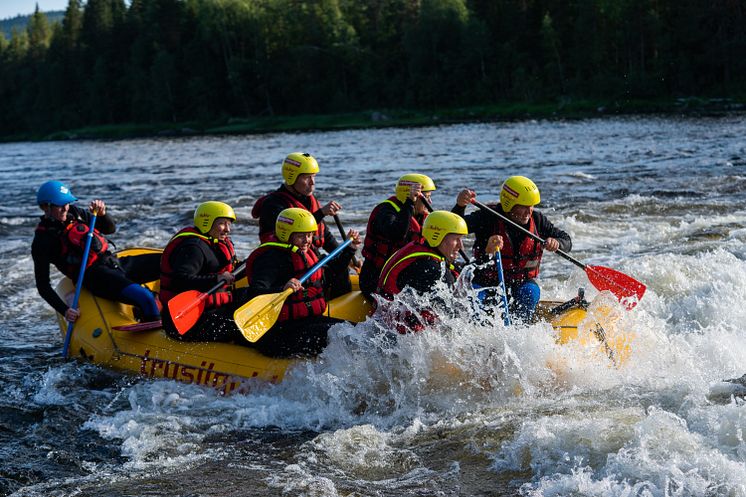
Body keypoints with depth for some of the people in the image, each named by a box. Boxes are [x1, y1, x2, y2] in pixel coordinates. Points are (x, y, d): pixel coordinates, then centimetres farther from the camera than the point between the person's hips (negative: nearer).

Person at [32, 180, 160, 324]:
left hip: (116, 264, 8)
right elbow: (43, 285, -4)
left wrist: (101, 213, -3)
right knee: (145, 298, -33)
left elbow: (110, 229, 19)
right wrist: (65, 311, -16)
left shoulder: (75, 213, 14)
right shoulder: (42, 242, -3)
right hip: (96, 278, -8)